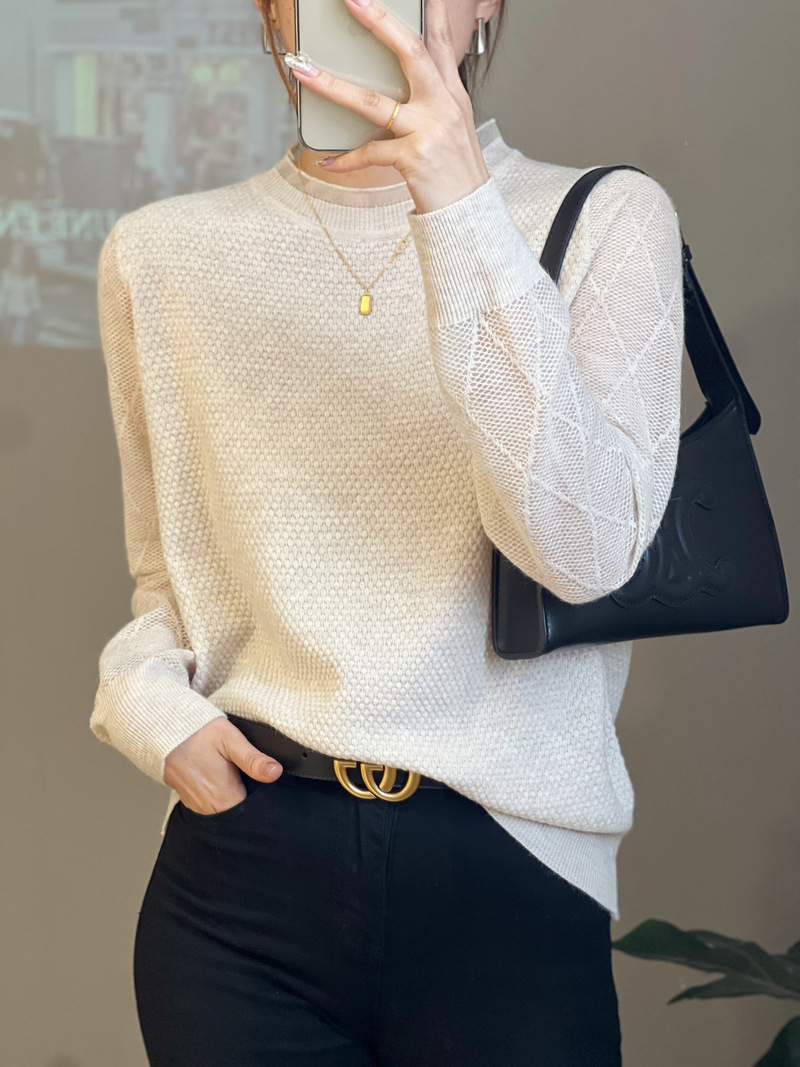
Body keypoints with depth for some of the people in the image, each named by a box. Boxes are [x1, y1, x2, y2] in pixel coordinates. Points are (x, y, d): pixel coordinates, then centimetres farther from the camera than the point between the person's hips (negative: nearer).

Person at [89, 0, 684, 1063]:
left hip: (509, 882, -1)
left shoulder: (609, 220, -2)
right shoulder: (163, 253, 6)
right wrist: (150, 701, -6)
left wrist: (461, 205, -22)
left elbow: (585, 549, -17)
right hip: (244, 877, 2)